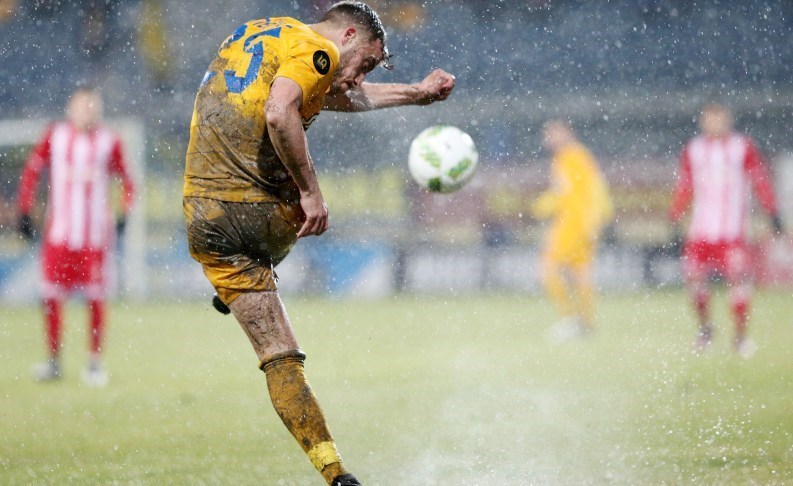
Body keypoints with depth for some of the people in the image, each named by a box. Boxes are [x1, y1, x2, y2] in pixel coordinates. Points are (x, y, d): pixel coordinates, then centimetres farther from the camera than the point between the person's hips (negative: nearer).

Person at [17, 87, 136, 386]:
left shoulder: (108, 142, 0)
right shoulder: (55, 136, 1)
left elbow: (126, 181, 8)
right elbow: (32, 170, 10)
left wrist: (124, 215, -4)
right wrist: (25, 212, 6)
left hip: (96, 234, -1)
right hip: (59, 232, 1)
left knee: (95, 298, 0)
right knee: (51, 296, -1)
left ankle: (95, 362, 10)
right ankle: (54, 362, 12)